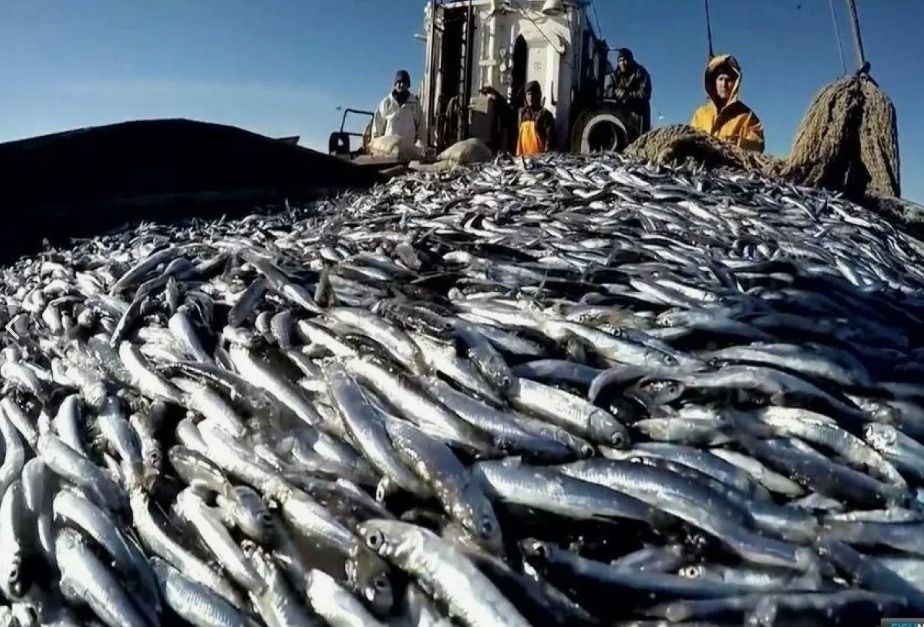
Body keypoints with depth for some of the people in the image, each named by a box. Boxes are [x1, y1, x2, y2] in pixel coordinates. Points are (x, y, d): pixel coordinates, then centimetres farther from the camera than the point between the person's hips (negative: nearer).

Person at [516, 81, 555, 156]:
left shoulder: (544, 114, -4)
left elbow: (550, 138, -7)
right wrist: (518, 153, 10)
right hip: (523, 155, 5)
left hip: (539, 155, -5)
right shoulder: (522, 113, 12)